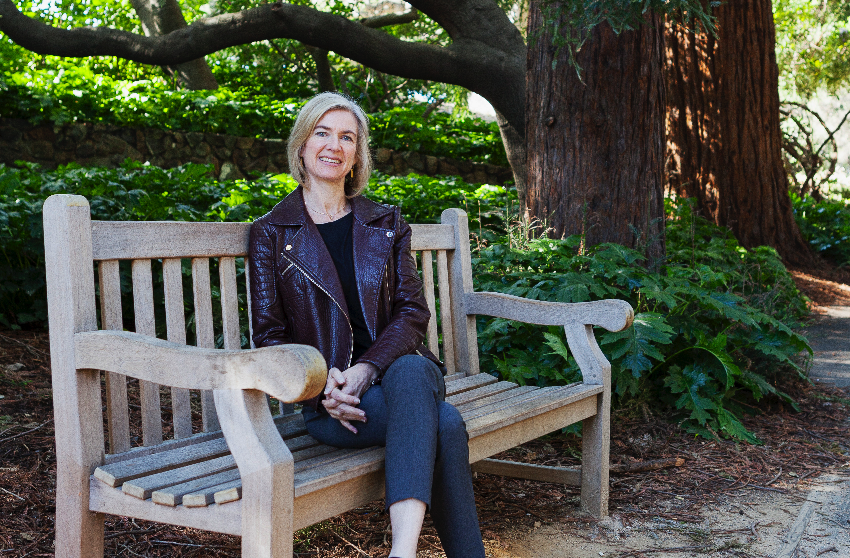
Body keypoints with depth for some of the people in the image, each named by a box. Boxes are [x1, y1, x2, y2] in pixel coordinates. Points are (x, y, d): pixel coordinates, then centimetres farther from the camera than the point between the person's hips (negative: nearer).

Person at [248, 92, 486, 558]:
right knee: (443, 423, -33)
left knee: (412, 372, -38)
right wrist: (320, 386, -17)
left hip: (398, 367, 2)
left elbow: (413, 310, 5)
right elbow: (269, 334, 3)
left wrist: (366, 368, -15)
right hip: (327, 400, -2)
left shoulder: (386, 224, 14)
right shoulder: (270, 233, 7)